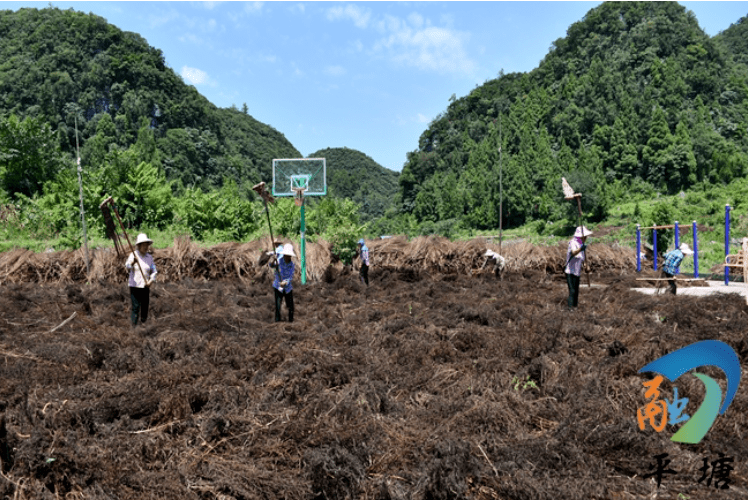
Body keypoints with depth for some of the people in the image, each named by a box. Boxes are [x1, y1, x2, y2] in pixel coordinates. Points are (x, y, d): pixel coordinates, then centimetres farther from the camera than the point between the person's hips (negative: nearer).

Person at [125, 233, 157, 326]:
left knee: (145, 307, 8)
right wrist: (132, 263, -42)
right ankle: (134, 326, -1)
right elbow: (127, 267, -20)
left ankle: (143, 324, 20)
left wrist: (151, 281, -5)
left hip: (145, 286, 4)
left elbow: (154, 271, 12)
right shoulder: (133, 255, -4)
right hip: (134, 285, -4)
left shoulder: (149, 257, 7)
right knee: (135, 307, -7)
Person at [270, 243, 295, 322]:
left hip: (288, 288, 3)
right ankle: (277, 321, 0)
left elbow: (290, 277, -10)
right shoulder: (279, 261, -12)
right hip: (278, 288, -3)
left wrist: (285, 283, -29)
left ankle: (291, 321, 25)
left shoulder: (292, 265, -3)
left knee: (291, 308, 6)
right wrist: (272, 262, -54)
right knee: (278, 307, -10)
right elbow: (272, 265, -31)